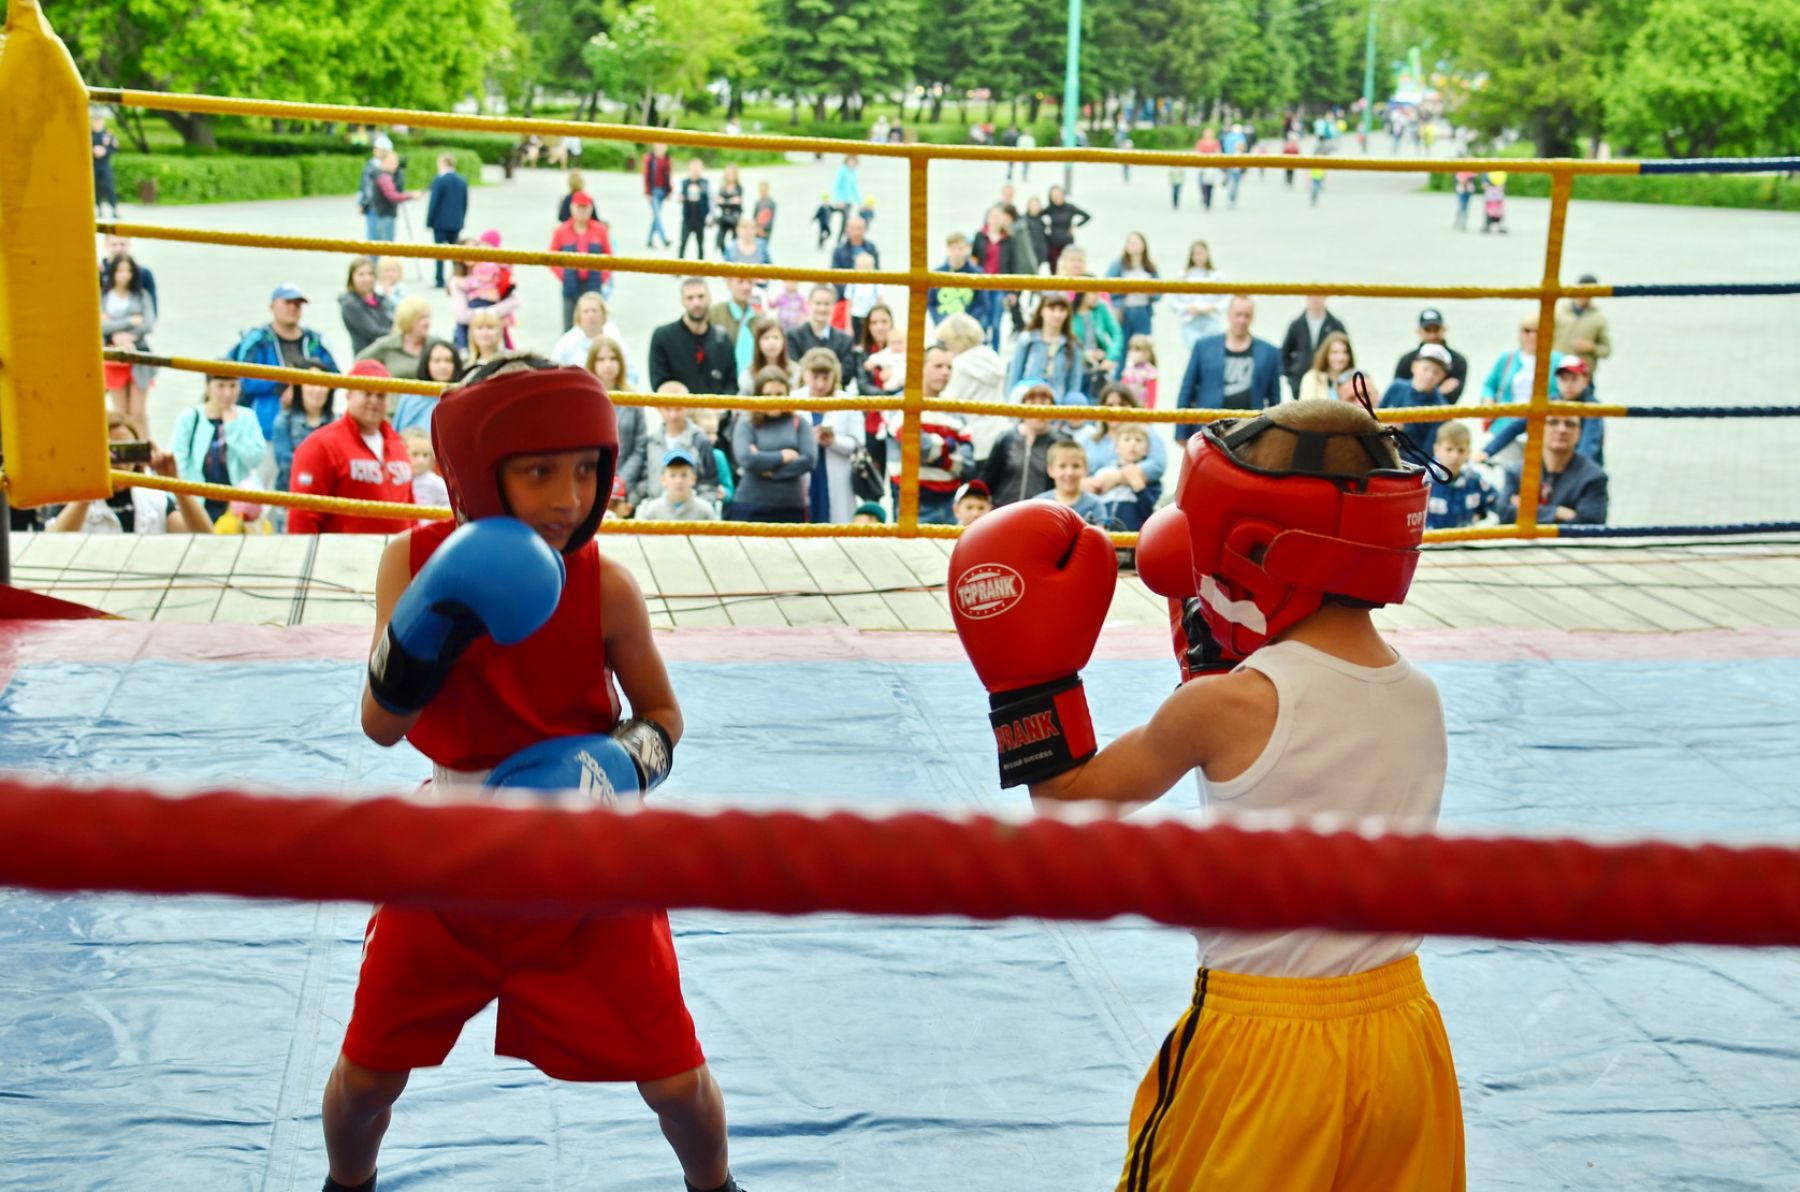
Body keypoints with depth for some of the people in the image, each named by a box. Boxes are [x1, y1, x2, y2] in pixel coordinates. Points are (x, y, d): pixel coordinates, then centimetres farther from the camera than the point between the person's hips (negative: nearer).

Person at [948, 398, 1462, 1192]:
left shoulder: (1225, 705, -18)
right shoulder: (1422, 698, -2)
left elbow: (1071, 803, -5)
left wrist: (1028, 682, 2)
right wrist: (1221, 657, 15)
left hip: (1262, 1049, -5)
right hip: (1402, 1035, 6)